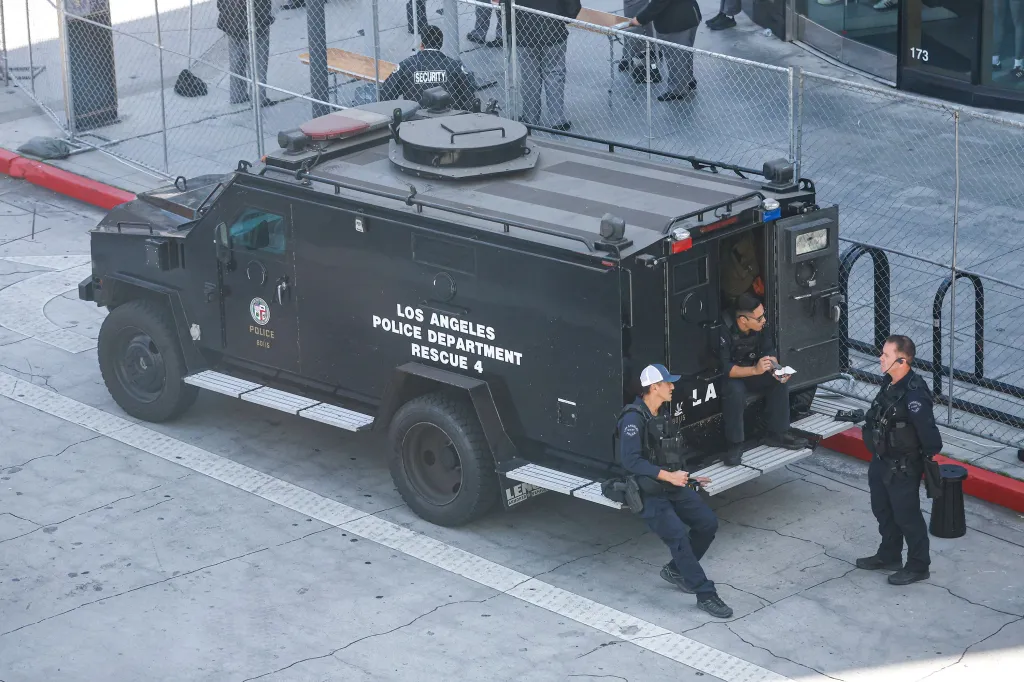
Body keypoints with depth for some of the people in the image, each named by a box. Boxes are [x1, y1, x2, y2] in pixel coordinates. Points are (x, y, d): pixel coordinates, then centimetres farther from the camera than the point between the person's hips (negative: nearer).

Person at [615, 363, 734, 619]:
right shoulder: (633, 419, -18)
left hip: (670, 485, 9)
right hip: (646, 492, -9)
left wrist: (687, 476, 22)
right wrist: (669, 476, -27)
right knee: (677, 535, -21)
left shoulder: (660, 414, 13)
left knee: (708, 523, 0)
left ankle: (675, 570, 19)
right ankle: (705, 595, -15)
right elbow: (630, 460, -28)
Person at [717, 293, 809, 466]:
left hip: (752, 371, 7)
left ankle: (777, 434, -1)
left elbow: (769, 351, -3)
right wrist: (754, 370, -44)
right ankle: (734, 445, -24)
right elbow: (724, 367, -33)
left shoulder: (760, 326, -10)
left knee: (780, 381, -13)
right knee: (735, 390, -36)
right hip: (728, 377, -7)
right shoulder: (725, 330, -30)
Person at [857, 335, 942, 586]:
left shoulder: (914, 395, -32)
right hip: (882, 461, 9)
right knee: (883, 510, 24)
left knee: (907, 516, 7)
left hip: (903, 468, -9)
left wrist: (929, 455, -15)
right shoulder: (889, 383, -4)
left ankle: (918, 566, 23)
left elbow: (928, 430, -30)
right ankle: (889, 556, 43)